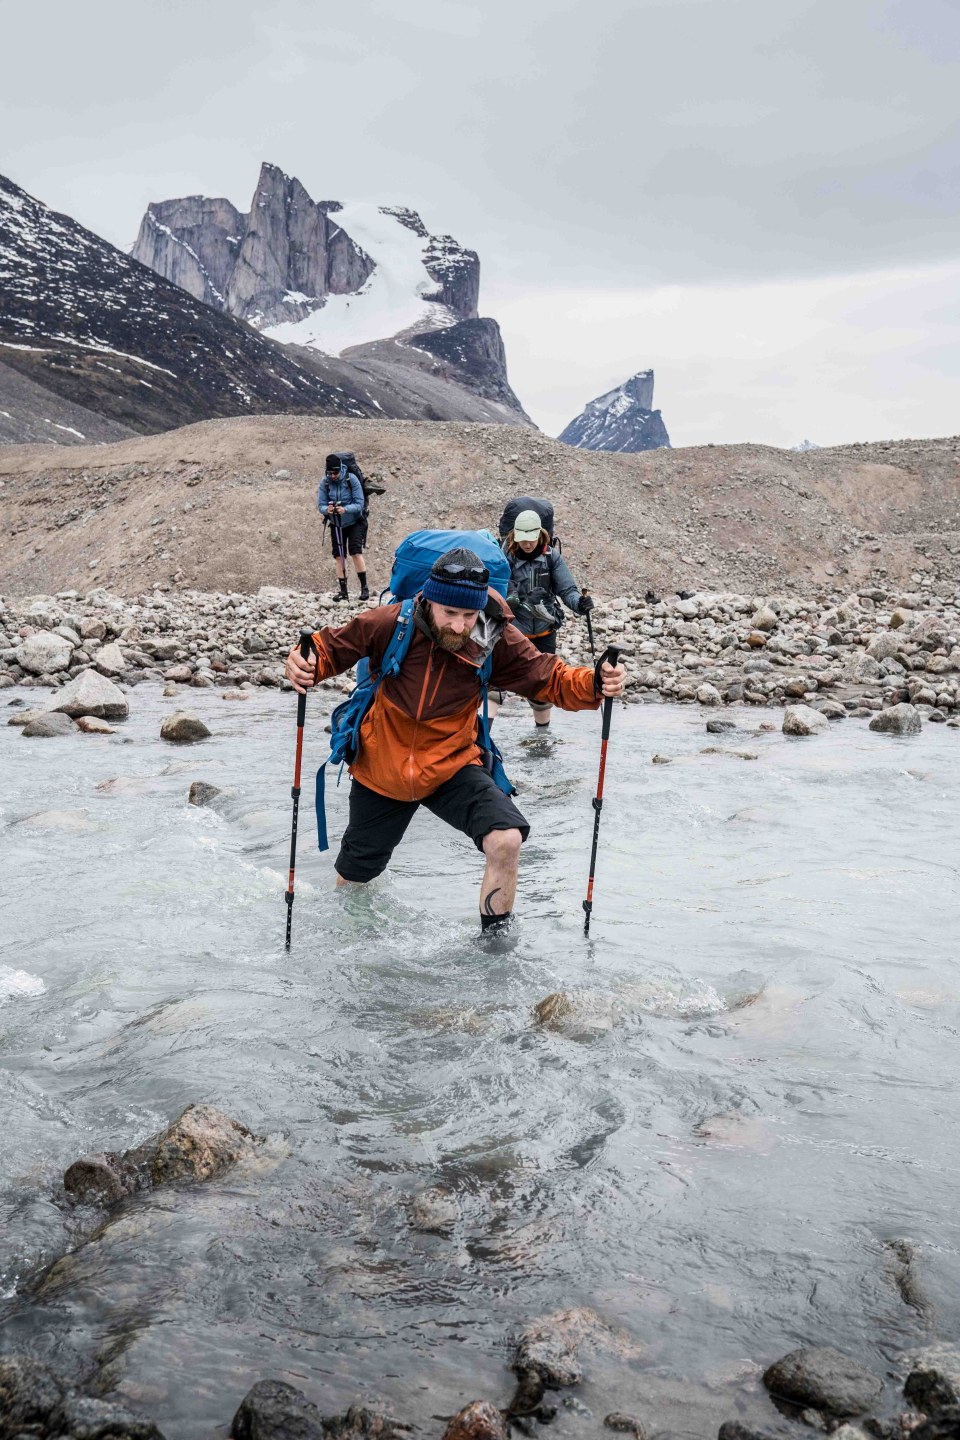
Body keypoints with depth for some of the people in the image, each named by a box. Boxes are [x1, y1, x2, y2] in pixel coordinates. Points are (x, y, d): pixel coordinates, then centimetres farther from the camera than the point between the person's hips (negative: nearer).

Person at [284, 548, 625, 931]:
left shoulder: (496, 640, -18)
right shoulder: (389, 624, -22)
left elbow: (550, 680, -12)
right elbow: (330, 648, -9)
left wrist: (594, 683, -33)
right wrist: (304, 663, -32)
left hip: (452, 767, 0)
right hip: (381, 768, 0)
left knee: (506, 842, -24)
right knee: (354, 875, 19)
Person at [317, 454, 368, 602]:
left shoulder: (351, 479, -18)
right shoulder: (324, 483, -10)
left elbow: (359, 504, -20)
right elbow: (320, 505, -10)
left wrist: (345, 509, -38)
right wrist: (327, 509, -34)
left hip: (354, 522, -3)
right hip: (336, 524, 3)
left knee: (356, 552, -17)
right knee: (339, 556, 1)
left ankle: (364, 587, -11)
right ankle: (343, 591, 8)